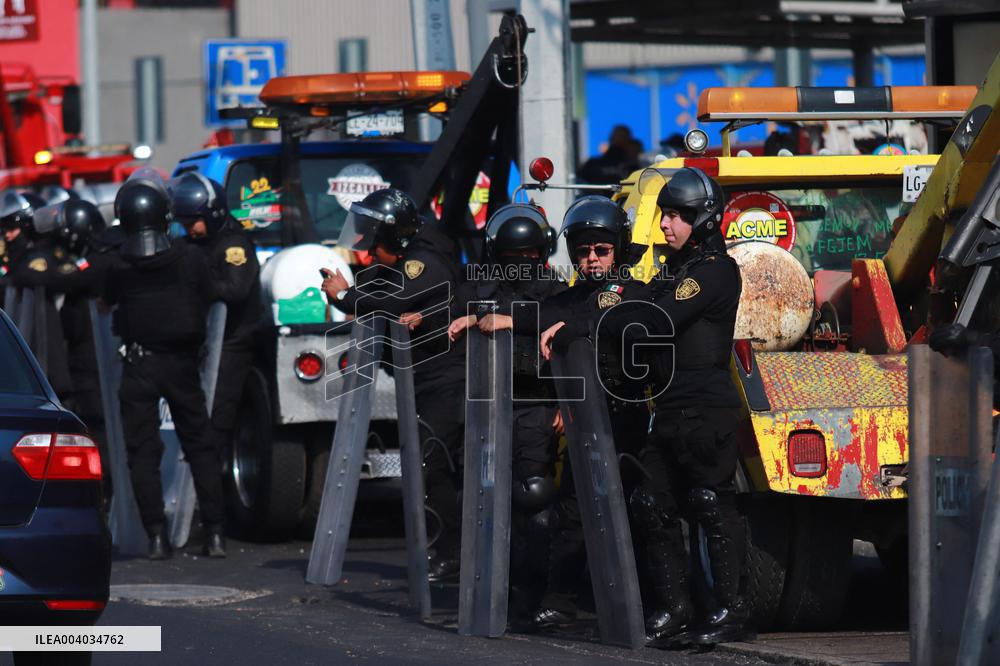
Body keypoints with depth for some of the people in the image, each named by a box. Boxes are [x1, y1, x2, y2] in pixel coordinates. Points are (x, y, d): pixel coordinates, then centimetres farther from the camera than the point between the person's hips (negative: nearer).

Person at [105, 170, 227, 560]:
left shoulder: (118, 266, -11)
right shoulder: (190, 258, -8)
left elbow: (105, 299, 6)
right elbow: (206, 300, 4)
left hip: (139, 366, -1)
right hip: (182, 362, 1)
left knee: (143, 451, 4)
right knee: (200, 445, 11)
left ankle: (157, 536, -3)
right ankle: (214, 533, 7)